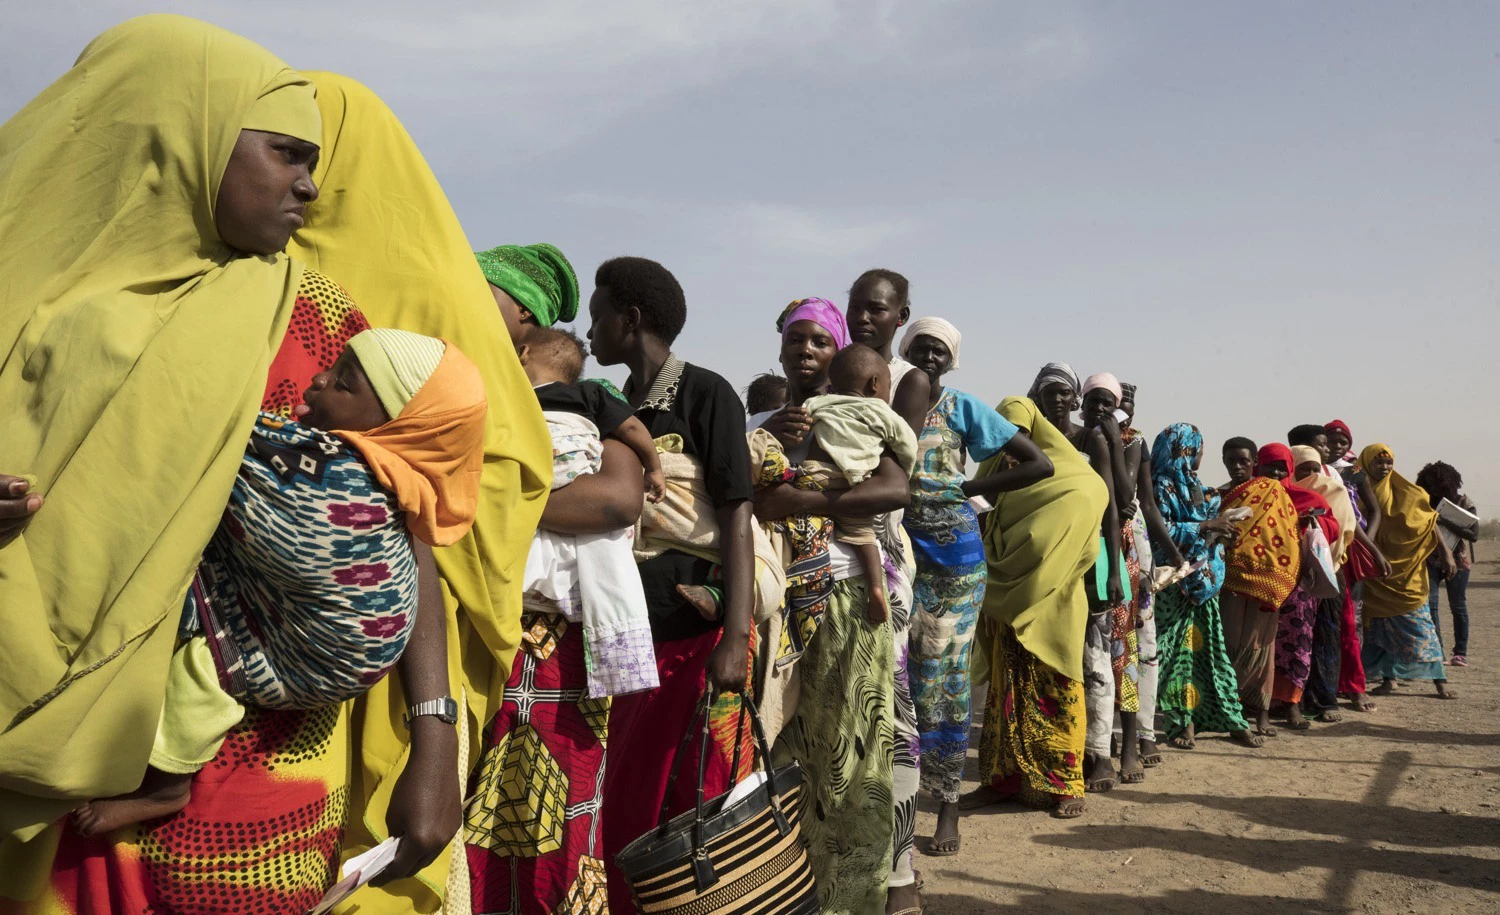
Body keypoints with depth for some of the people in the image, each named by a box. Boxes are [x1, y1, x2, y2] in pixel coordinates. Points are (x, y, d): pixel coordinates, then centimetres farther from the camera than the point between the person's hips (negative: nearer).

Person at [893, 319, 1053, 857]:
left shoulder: (963, 407, 3)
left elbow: (1040, 464, 1)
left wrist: (971, 488, -4)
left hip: (953, 552, -1)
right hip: (899, 549, 2)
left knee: (945, 673, 1)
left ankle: (948, 807, 11)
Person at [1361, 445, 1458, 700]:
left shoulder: (1406, 494, 1)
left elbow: (1428, 522, -2)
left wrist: (1445, 552, -11)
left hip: (1406, 571, -1)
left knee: (1418, 622, -3)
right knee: (1379, 624, 3)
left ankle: (1440, 680, 0)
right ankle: (1389, 678, 11)